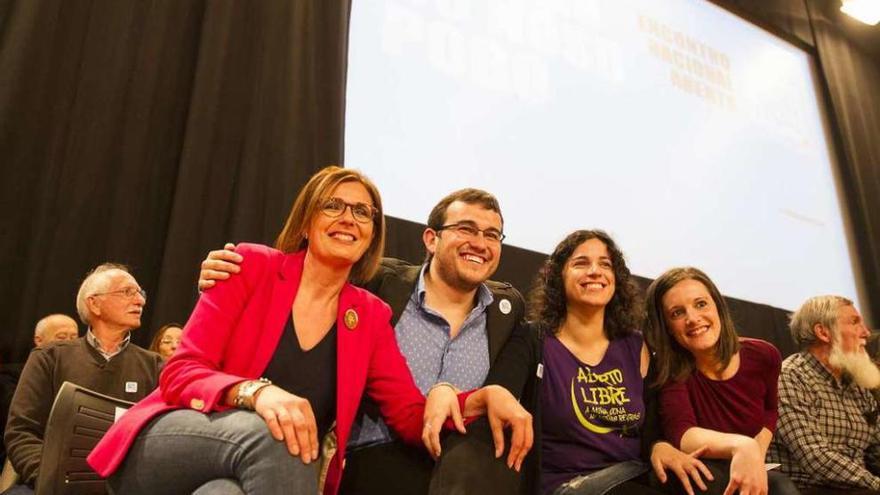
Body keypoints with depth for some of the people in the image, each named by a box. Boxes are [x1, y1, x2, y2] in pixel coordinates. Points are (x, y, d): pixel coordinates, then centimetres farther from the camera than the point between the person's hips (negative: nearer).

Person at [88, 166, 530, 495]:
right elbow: (181, 374, -10)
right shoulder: (252, 266, -5)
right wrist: (255, 392, -32)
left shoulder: (371, 316, 5)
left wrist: (445, 396, -24)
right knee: (267, 436, -37)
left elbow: (411, 418, 1)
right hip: (164, 446, -1)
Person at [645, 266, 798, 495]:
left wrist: (758, 451, -5)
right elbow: (680, 433, -34)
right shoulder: (670, 370, -17)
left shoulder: (764, 356, -6)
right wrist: (741, 446, -54)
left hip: (756, 471, 3)